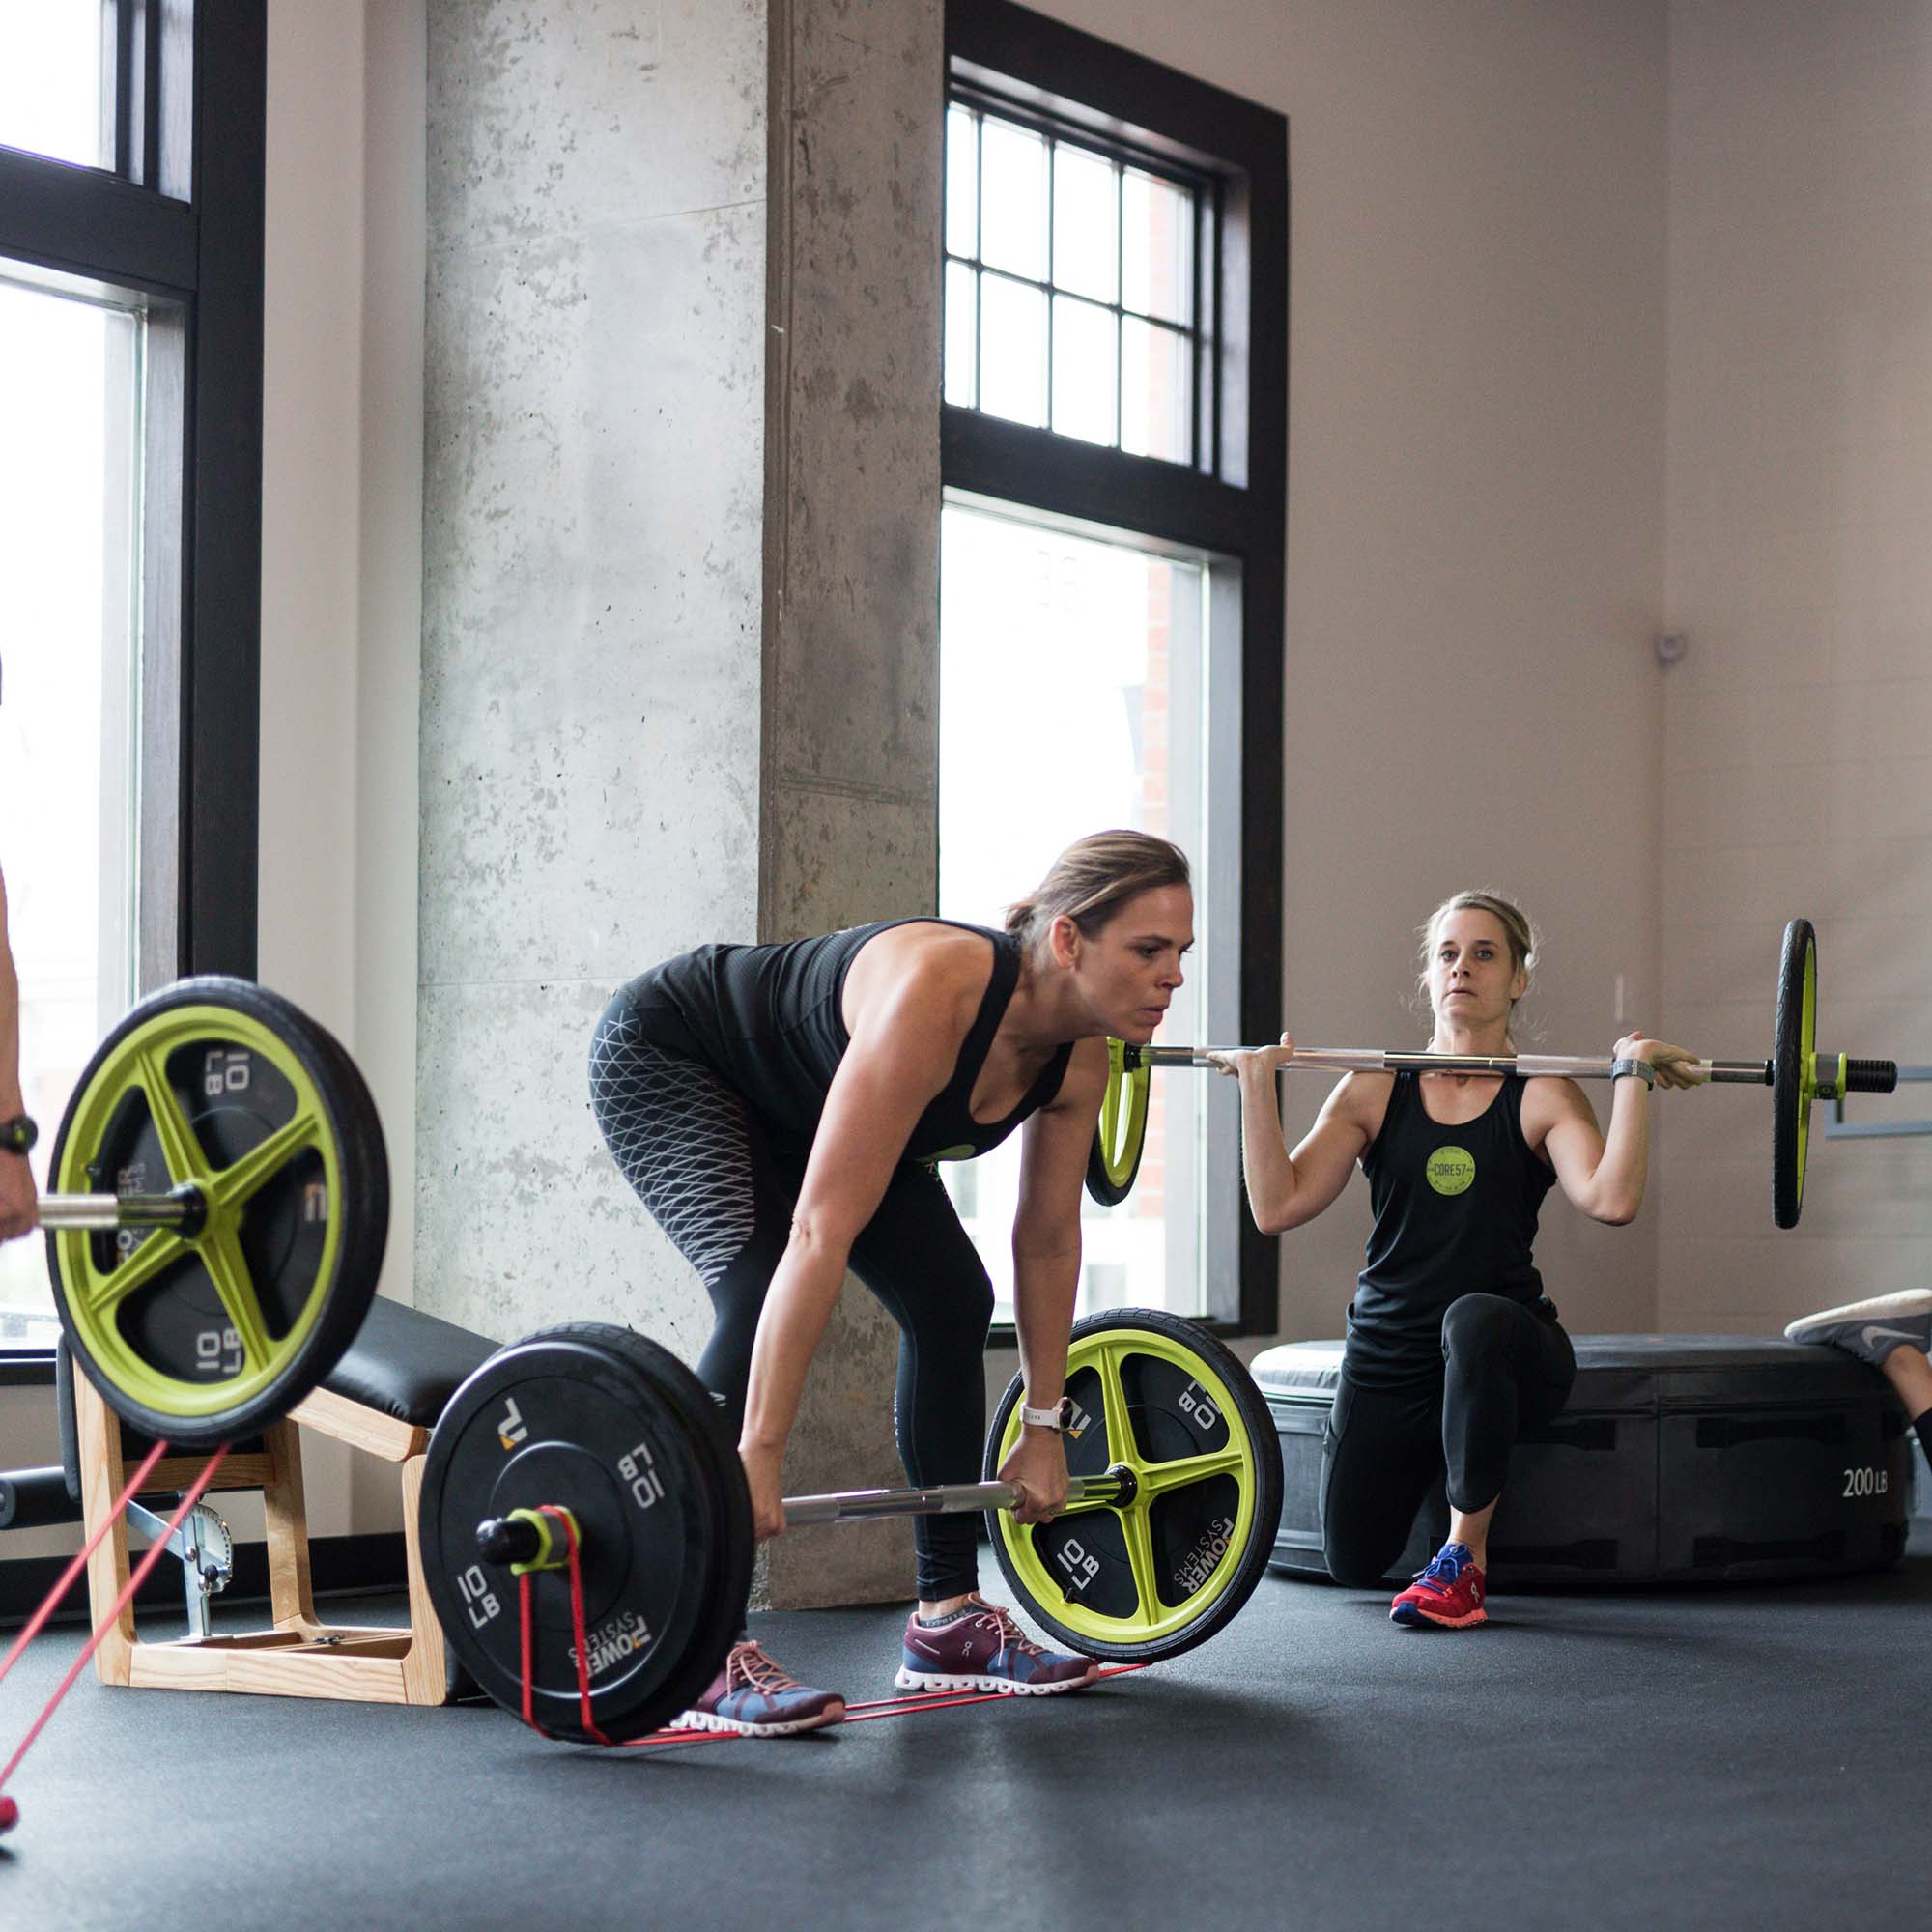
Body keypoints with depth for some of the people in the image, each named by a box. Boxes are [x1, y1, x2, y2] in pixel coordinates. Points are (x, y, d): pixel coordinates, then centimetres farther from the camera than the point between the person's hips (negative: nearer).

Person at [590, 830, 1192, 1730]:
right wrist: (758, 1453, -43)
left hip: (795, 1101, 8)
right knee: (760, 1291, -28)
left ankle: (948, 1621, 11)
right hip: (666, 1059, -8)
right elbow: (821, 1229, -43)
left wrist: (1044, 1429, 2)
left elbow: (1049, 1237, -3)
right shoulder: (935, 995, -41)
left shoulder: (1079, 1052, -17)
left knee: (954, 1303, 0)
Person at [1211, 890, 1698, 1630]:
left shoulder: (1543, 1099, -3)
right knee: (1353, 1564, 4)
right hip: (1388, 1357, 3)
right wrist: (1258, 1083, -10)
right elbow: (1277, 1206, -6)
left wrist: (1633, 1076, -20)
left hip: (1506, 1348, -3)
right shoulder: (1373, 1091, 3)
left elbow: (1611, 1198, -22)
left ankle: (1465, 1560, -22)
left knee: (1475, 1319, -40)